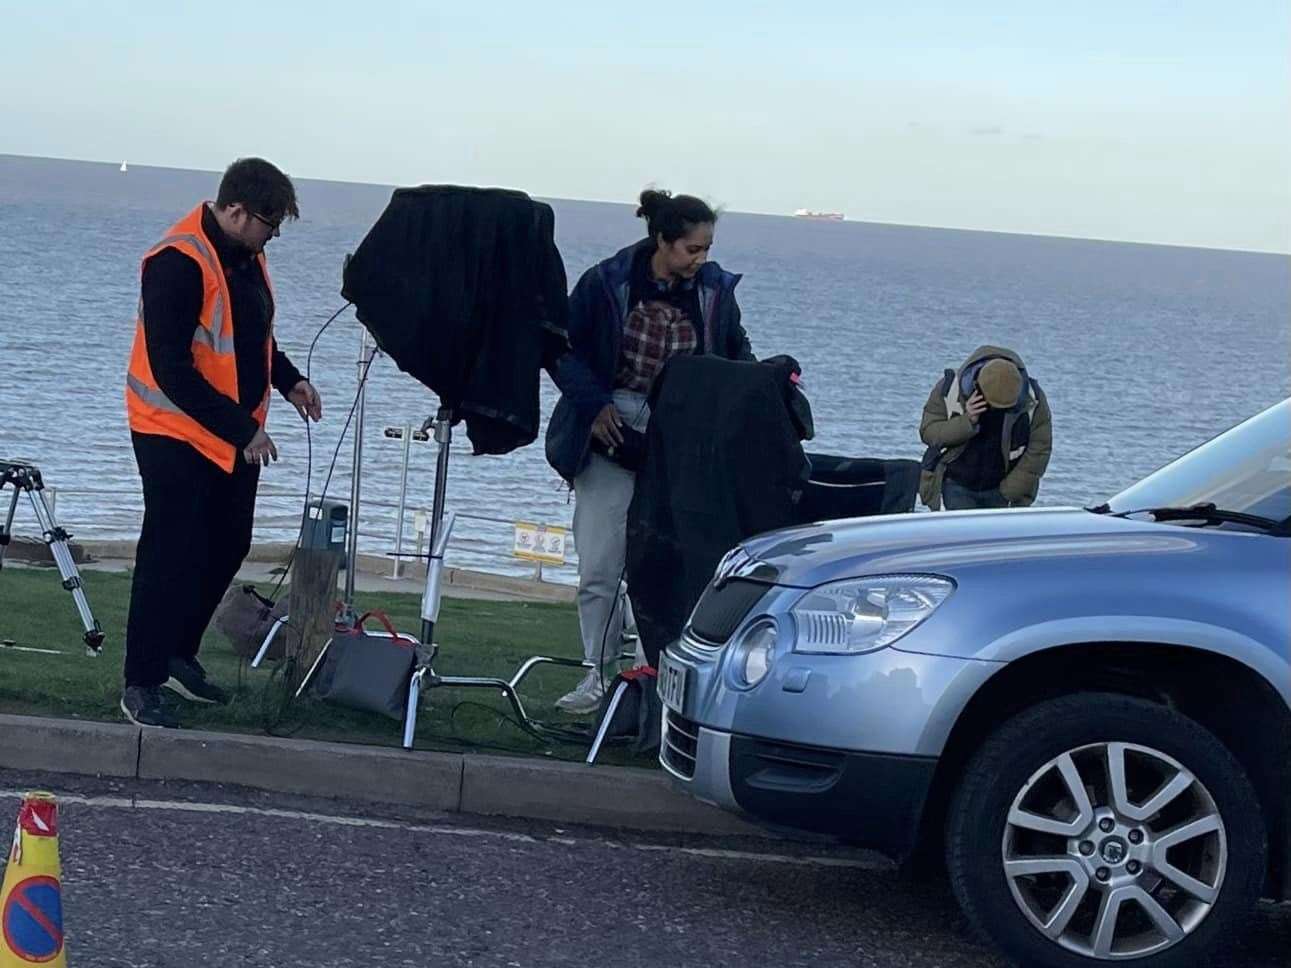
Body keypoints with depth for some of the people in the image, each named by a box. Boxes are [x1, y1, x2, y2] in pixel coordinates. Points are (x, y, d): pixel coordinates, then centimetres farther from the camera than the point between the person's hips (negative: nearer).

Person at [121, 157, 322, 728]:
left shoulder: (246, 255, 5)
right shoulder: (179, 263, -23)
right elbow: (171, 369, -25)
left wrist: (288, 380, 4)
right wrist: (242, 429, -24)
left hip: (235, 437, 9)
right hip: (177, 435, -9)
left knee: (226, 549, 15)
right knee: (171, 556, -5)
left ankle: (178, 655, 31)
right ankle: (141, 685, 3)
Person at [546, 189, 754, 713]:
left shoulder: (714, 290, 0)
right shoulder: (607, 283, -8)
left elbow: (736, 353, 16)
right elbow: (563, 350, 0)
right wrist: (593, 405, -11)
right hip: (612, 435, -1)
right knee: (600, 567, 0)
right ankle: (600, 673, 10)